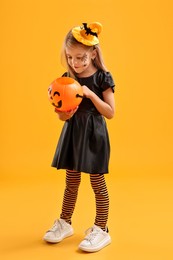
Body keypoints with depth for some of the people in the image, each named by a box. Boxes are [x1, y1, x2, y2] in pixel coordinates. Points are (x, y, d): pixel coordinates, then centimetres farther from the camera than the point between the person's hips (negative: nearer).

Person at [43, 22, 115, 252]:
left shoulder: (102, 78, -9)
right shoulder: (67, 78, 3)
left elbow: (110, 113, -12)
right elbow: (61, 113, 6)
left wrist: (90, 94, -21)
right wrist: (62, 114, -17)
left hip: (93, 134, -4)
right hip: (72, 133, 4)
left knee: (97, 182, 3)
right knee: (71, 181, 15)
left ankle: (101, 230, 16)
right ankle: (65, 223, 30)